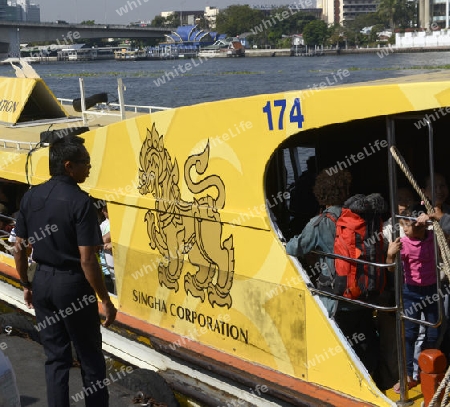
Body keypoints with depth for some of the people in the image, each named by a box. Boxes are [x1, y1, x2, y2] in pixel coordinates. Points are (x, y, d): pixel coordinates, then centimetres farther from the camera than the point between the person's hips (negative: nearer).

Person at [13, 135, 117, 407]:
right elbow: (87, 260, -20)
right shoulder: (80, 202, -18)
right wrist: (106, 301, -12)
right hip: (72, 284, -6)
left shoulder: (31, 197, 0)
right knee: (91, 358, 10)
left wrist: (26, 285, 19)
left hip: (43, 281, 6)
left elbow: (19, 249, 6)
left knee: (56, 357, 16)